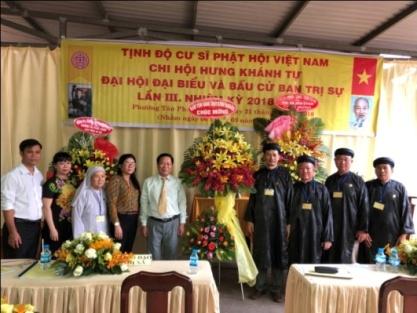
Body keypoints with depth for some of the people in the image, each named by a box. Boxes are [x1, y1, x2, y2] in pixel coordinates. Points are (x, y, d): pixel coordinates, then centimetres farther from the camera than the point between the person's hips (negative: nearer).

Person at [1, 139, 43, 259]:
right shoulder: (12, 176, -11)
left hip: (35, 226, 6)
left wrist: (39, 224, 8)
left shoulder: (39, 176, 10)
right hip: (19, 226, -6)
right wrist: (12, 232, -18)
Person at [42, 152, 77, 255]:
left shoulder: (73, 182, 9)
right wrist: (52, 229, -16)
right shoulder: (51, 184, -9)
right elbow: (46, 207, -12)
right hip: (56, 226, -6)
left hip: (71, 226, 6)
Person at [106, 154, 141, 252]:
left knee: (128, 251, 14)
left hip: (133, 220, 7)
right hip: (121, 219, -7)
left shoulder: (134, 181, 12)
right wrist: (116, 224, -18)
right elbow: (111, 203, -15)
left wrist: (137, 219, 7)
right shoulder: (115, 180, -10)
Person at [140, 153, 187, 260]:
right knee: (154, 255, 9)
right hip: (154, 223, 0)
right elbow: (144, 203, 0)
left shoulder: (177, 183, 1)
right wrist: (144, 223, -1)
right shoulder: (148, 182, -1)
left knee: (171, 254, 11)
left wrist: (182, 222, -1)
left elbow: (182, 203, 2)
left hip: (173, 222, 1)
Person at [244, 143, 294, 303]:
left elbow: (290, 200, -1)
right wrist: (249, 220, 2)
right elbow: (252, 198, 7)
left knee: (278, 253, 6)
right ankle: (260, 286, 20)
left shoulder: (285, 175, -2)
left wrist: (289, 222, -5)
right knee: (260, 253, 8)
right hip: (260, 219, 2)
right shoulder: (258, 175, 5)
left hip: (279, 220, -2)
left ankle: (277, 288, 17)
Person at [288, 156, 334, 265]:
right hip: (296, 235, 1)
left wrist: (327, 237, -5)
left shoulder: (322, 189, 1)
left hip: (315, 234, -1)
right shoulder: (293, 188, 6)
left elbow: (328, 214, 0)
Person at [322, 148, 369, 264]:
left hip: (349, 227, -3)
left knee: (345, 258, 3)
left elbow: (364, 206, -3)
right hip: (329, 226, 3)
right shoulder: (329, 180, 9)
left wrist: (363, 229, -7)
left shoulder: (358, 181, -1)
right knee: (328, 258, 5)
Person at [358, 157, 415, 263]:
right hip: (371, 236, 0)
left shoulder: (400, 188, 4)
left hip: (392, 236, 0)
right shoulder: (368, 186, 3)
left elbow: (406, 211, 2)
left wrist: (404, 234, -4)